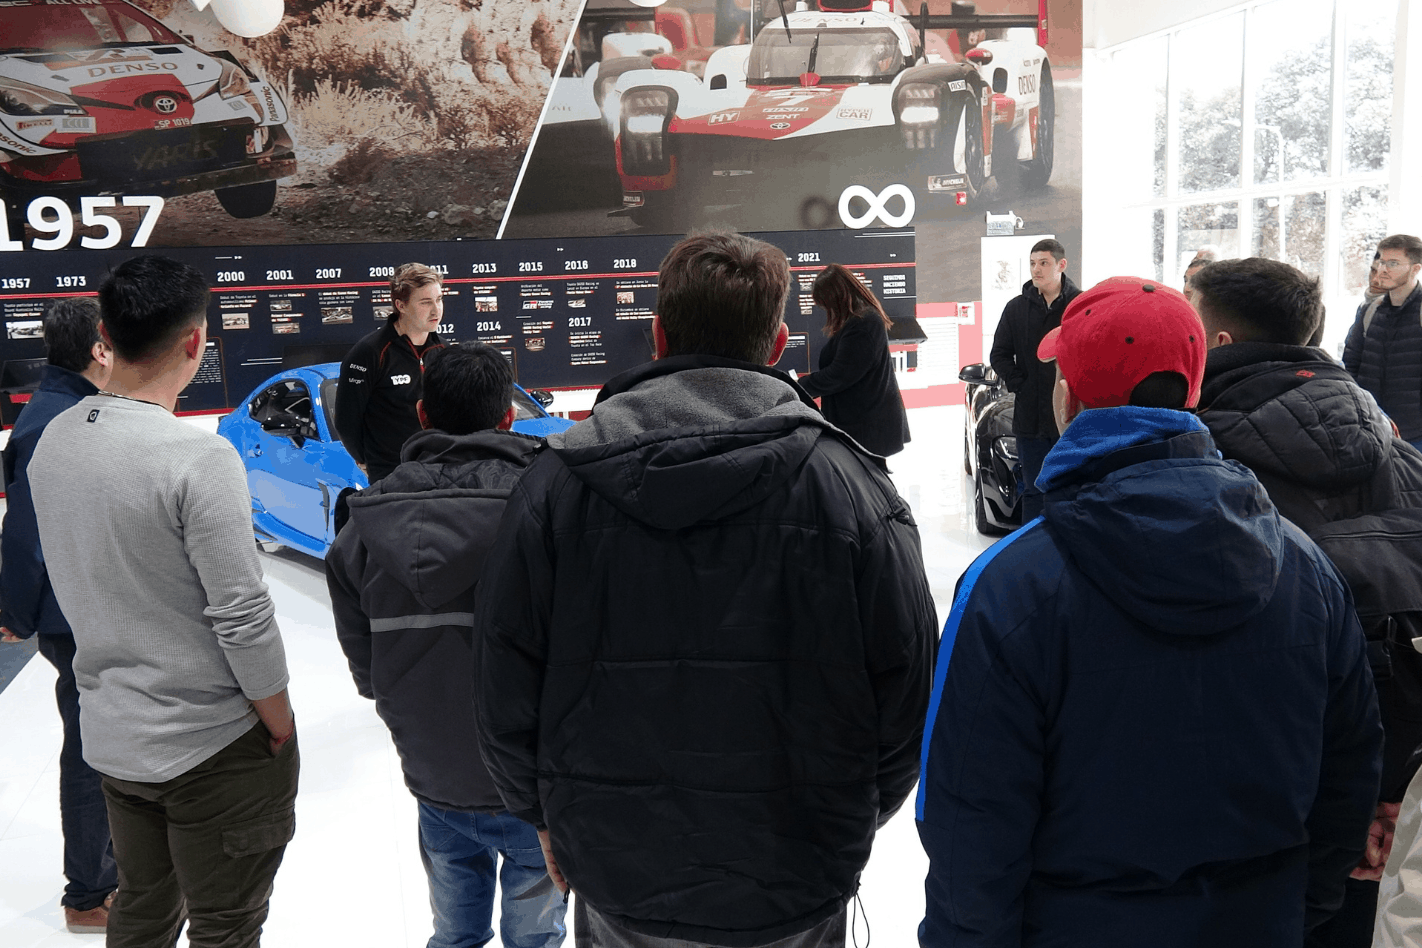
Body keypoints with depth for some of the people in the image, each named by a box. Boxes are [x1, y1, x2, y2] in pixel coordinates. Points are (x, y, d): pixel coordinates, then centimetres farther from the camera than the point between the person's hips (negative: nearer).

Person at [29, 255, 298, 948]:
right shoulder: (199, 458, -24)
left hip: (109, 735, 7)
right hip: (213, 744, -7)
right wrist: (279, 722, -8)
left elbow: (73, 579, 10)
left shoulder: (52, 442, -1)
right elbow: (242, 616, -22)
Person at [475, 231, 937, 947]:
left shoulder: (557, 480, -12)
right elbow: (906, 693, -7)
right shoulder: (849, 482, -14)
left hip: (616, 884, 1)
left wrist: (546, 814, 13)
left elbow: (506, 690, -5)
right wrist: (849, 820, 11)